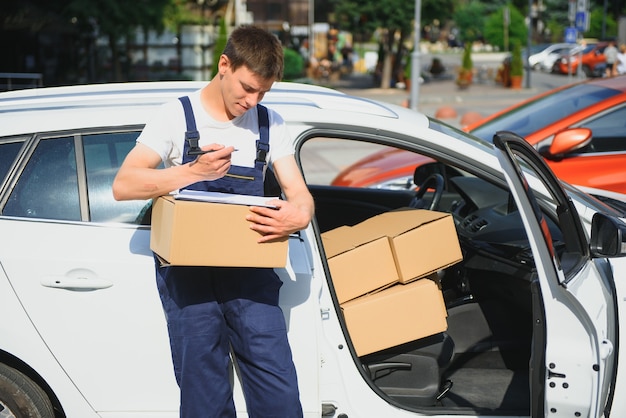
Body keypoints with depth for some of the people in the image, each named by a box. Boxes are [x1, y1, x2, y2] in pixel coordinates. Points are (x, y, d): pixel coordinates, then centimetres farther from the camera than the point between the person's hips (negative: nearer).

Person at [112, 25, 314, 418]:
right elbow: (123, 185, -7)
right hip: (187, 268, -2)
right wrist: (192, 171, -22)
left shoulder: (270, 124, 9)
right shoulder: (178, 116, 0)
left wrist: (298, 216, -21)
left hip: (248, 267, 2)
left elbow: (299, 194, 4)